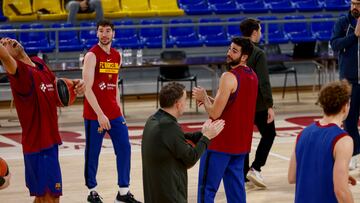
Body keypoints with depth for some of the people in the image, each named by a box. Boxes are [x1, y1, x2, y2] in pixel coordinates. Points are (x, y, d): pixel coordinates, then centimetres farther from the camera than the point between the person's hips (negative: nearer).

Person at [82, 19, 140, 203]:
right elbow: (87, 89, -16)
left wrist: (119, 111, 13)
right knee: (93, 153, 4)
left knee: (124, 149, 2)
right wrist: (100, 114, -21)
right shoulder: (92, 56, -10)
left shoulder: (117, 56, 10)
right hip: (94, 115, -6)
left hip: (114, 114, 6)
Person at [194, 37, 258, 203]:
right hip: (241, 142, 8)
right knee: (236, 187, 11)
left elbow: (214, 113, -20)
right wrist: (210, 100, 9)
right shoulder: (252, 76, 9)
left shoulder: (229, 77, -18)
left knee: (207, 188, -1)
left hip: (220, 142, -8)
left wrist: (203, 97, -3)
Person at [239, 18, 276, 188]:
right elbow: (263, 82, -21)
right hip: (257, 104, -6)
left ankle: (244, 174, 14)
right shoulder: (258, 53, -16)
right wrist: (270, 106, -21)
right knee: (268, 134, 10)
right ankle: (255, 168, -2)